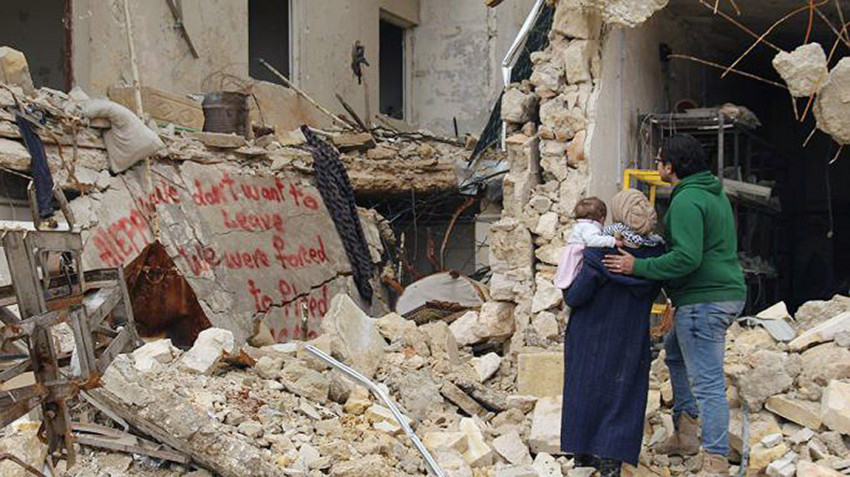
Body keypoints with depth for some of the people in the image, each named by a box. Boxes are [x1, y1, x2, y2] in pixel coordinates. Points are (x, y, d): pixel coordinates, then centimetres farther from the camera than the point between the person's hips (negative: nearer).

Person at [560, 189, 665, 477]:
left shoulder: (601, 251, -19)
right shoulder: (655, 253, -7)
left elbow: (575, 296, -17)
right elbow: (652, 293, 7)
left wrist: (566, 288, 3)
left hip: (591, 337, -2)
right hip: (631, 342, 2)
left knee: (586, 391, 12)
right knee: (621, 396, 9)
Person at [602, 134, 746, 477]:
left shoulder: (687, 202, -17)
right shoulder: (714, 193, 16)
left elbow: (686, 258, -26)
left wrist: (638, 267, -20)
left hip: (703, 301, -11)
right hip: (727, 294, 11)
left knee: (707, 382, -9)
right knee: (675, 350, 27)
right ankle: (686, 433, 30)